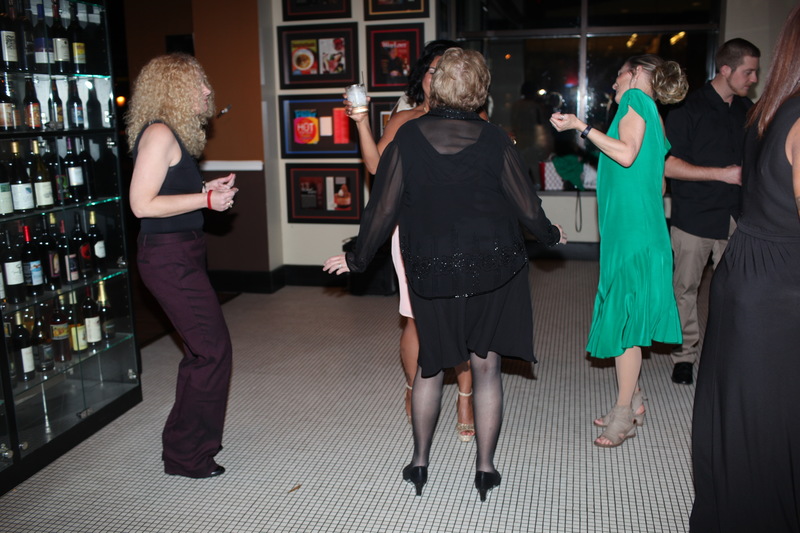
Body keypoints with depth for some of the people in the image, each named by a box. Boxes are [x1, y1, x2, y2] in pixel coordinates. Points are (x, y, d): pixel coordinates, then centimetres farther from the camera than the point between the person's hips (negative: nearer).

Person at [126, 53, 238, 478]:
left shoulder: (173, 134, 14)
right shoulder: (159, 134, -16)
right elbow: (142, 204, -22)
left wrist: (208, 187, 9)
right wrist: (207, 199, -18)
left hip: (182, 255, 10)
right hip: (169, 257, -10)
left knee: (201, 349, 16)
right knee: (212, 349, -6)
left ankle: (188, 443, 30)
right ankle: (186, 455, 6)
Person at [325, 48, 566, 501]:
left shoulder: (408, 138, -8)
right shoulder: (494, 140, -7)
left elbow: (383, 208, -7)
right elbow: (527, 207, -1)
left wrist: (358, 258, 7)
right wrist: (551, 235, 20)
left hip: (431, 273, 0)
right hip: (495, 269, 0)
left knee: (430, 365, 16)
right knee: (486, 366, 10)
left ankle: (420, 463, 27)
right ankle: (486, 468, 20)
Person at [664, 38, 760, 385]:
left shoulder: (747, 109, 11)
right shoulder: (690, 109, -6)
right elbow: (668, 164, -13)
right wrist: (723, 174, -14)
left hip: (736, 218, 4)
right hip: (695, 217, -4)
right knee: (685, 288, 5)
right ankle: (685, 354, 17)